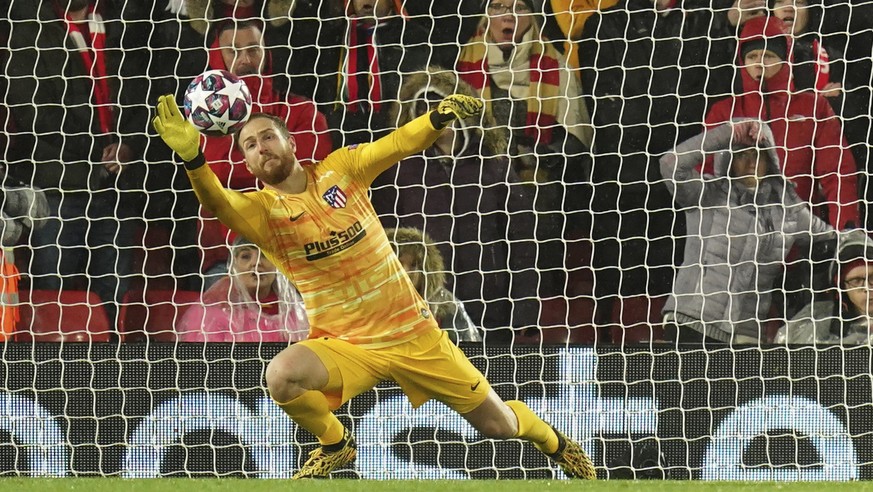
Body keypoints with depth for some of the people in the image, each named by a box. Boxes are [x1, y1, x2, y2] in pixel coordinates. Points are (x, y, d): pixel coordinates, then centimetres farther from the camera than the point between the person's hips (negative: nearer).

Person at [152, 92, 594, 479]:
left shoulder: (340, 169, -3)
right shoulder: (262, 209, -10)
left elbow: (400, 143, -8)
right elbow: (219, 203, -30)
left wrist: (439, 118, -30)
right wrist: (190, 156, -49)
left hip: (413, 332, 1)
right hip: (345, 347, -1)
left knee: (497, 424, 7)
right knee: (281, 376, -33)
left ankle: (551, 440, 45)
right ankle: (334, 445, -1)